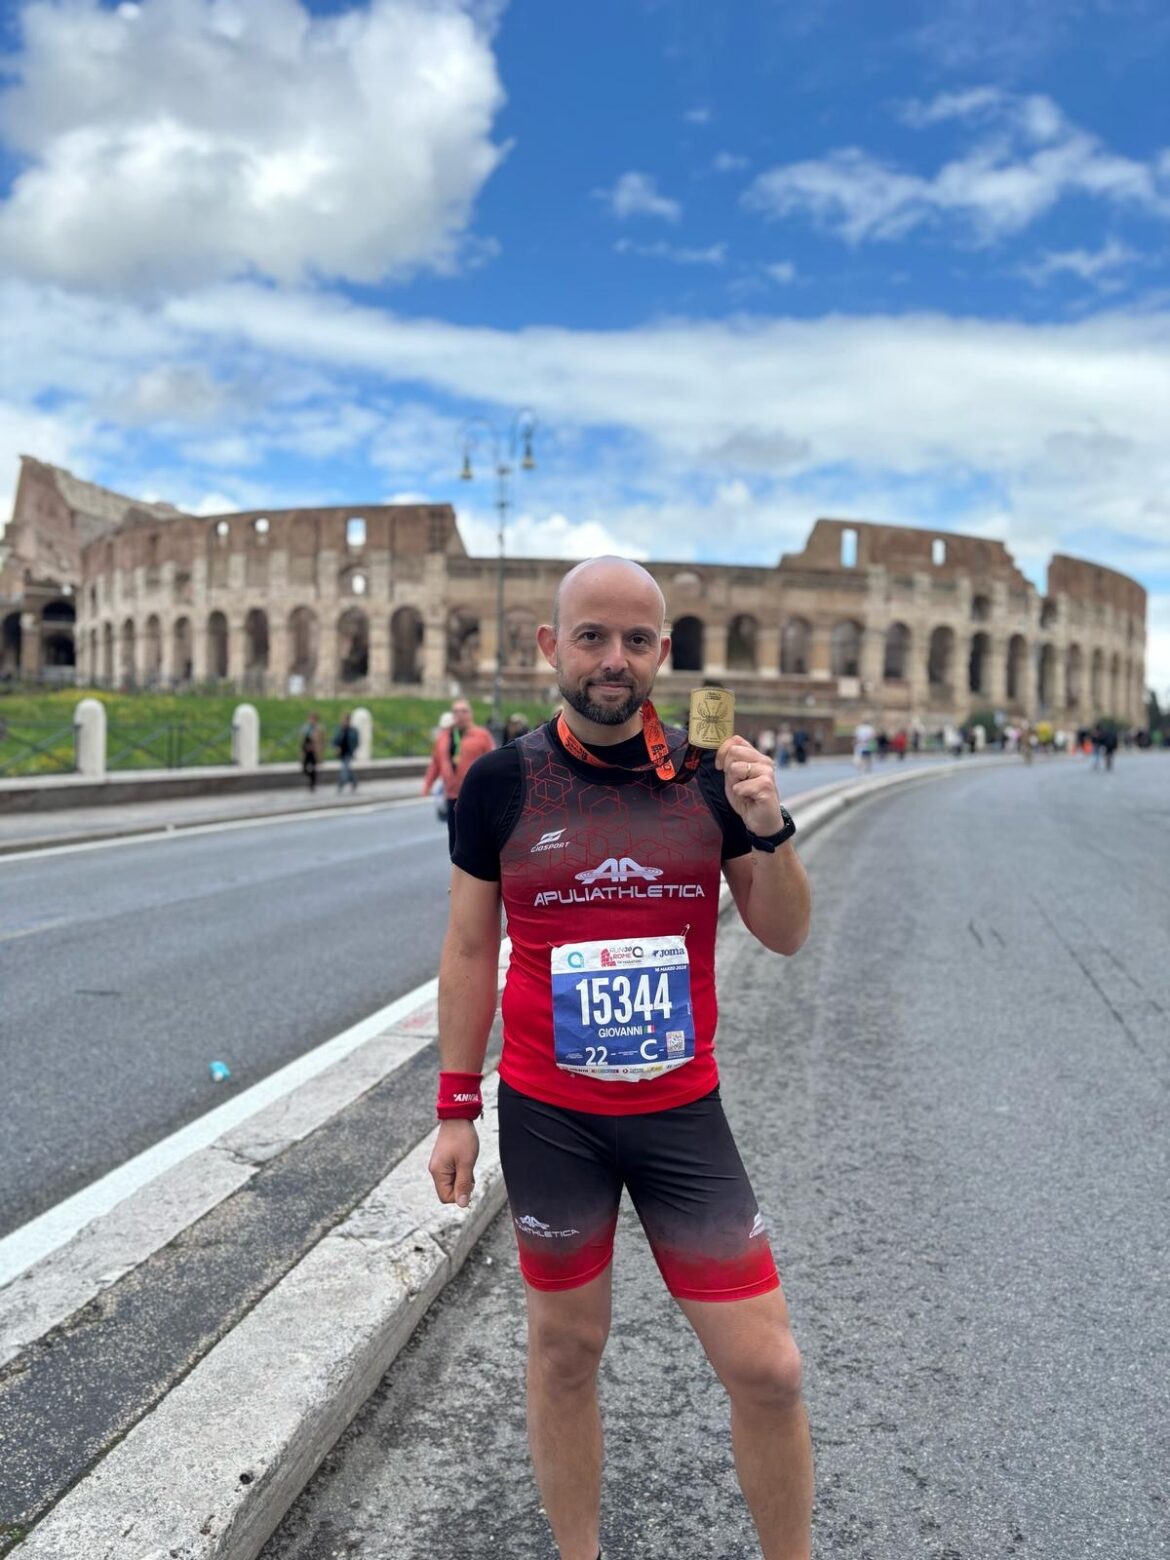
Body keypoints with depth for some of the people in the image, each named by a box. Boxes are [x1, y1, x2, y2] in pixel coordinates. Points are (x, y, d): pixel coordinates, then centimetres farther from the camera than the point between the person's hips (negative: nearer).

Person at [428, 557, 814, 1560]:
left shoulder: (709, 775, -3)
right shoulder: (502, 782, -5)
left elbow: (786, 935, 2)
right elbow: (470, 949, 2)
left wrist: (769, 828, -17)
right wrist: (456, 1107, 2)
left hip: (682, 1112, 1)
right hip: (548, 1117, 0)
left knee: (767, 1368, 3)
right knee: (566, 1348, 14)